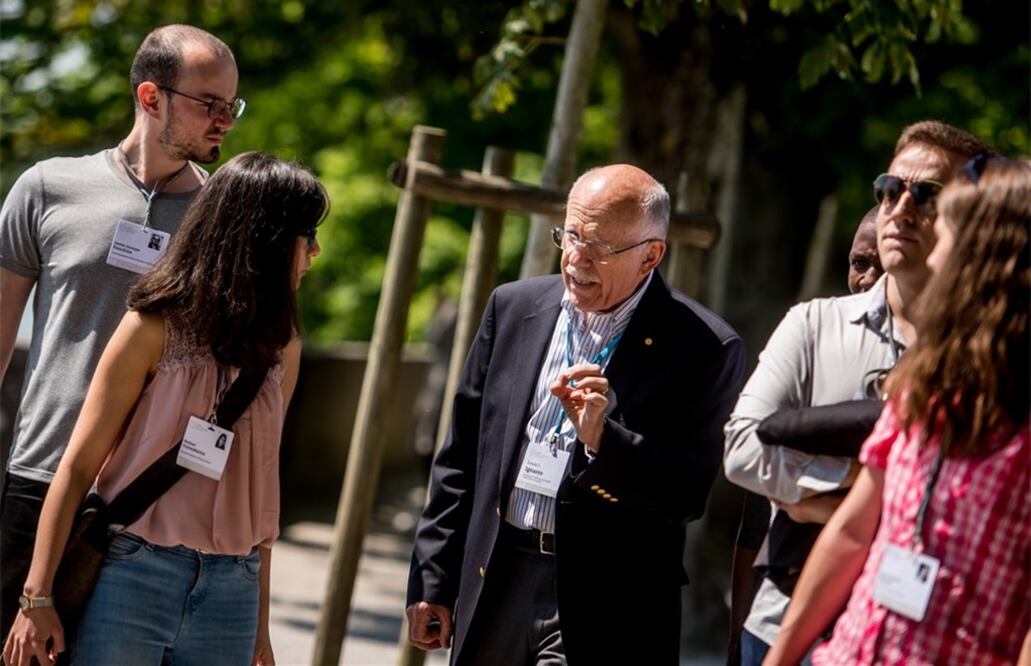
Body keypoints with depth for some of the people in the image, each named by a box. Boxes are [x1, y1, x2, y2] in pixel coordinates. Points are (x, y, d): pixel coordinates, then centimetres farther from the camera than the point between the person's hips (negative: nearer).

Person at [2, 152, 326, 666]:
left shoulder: (280, 348, 10)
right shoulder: (157, 328, -4)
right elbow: (79, 466, -4)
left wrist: (260, 622, 15)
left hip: (230, 591, 4)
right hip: (134, 579, -4)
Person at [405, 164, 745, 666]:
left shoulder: (703, 348, -6)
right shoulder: (515, 307, 8)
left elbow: (689, 496, -9)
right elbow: (462, 456, 12)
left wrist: (602, 439, -23)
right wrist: (432, 580, 11)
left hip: (604, 616, -5)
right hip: (494, 590, 5)